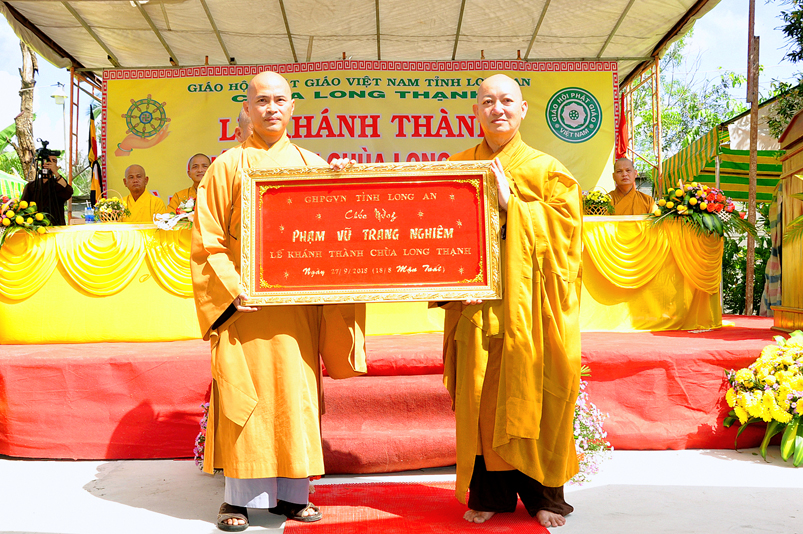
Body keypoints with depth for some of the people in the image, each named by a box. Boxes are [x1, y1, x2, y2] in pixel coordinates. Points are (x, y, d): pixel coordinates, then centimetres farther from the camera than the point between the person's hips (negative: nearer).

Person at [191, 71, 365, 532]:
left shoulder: (312, 165, 11)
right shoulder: (227, 166, 4)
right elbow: (208, 240, -1)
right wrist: (230, 288, -13)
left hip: (298, 301, 3)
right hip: (245, 301, -2)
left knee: (296, 393, 6)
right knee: (245, 394, 0)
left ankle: (292, 491, 16)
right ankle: (241, 495, 10)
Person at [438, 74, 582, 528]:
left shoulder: (547, 170, 7)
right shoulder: (457, 167, 12)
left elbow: (563, 225, -4)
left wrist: (510, 203, -12)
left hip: (529, 301, -1)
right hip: (477, 301, 1)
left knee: (532, 397, 1)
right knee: (481, 397, 1)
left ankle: (542, 494, 16)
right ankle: (489, 494, 13)